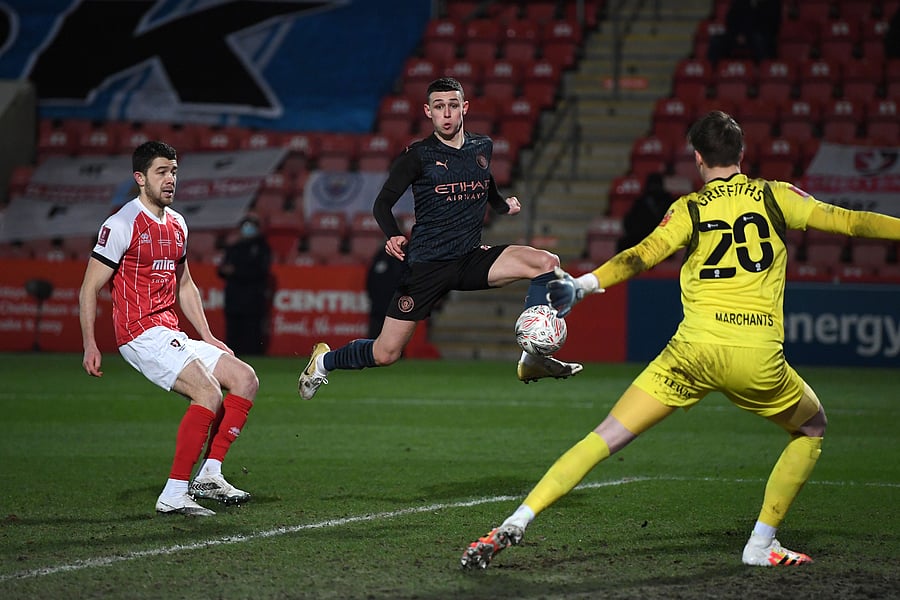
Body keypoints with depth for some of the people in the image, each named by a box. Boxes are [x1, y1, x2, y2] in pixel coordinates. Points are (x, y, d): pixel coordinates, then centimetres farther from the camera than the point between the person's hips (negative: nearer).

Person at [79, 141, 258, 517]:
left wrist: (208, 338, 22)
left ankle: (209, 475, 0)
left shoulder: (177, 224, 16)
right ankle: (173, 495, -23)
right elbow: (89, 288, -8)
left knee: (246, 380, 2)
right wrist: (90, 345, -15)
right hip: (141, 334, -9)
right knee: (209, 392, -24)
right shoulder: (121, 224, -9)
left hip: (172, 336, 9)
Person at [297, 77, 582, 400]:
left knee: (547, 262, -17)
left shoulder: (483, 146, 9)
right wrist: (394, 236, -21)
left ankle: (533, 359, -16)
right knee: (385, 355, -4)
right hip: (426, 264, -4)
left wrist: (502, 204, 22)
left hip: (471, 258, 4)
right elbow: (382, 204, -4)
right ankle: (323, 361, 26)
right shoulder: (418, 155, -4)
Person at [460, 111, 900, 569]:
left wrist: (585, 283, -10)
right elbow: (848, 221, 9)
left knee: (607, 437, 5)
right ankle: (761, 544, 20)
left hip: (694, 349, 1)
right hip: (758, 357, 0)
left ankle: (513, 525, -5)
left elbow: (643, 254, -5)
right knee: (812, 429, 27)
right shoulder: (775, 196, 13)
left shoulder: (690, 209, 11)